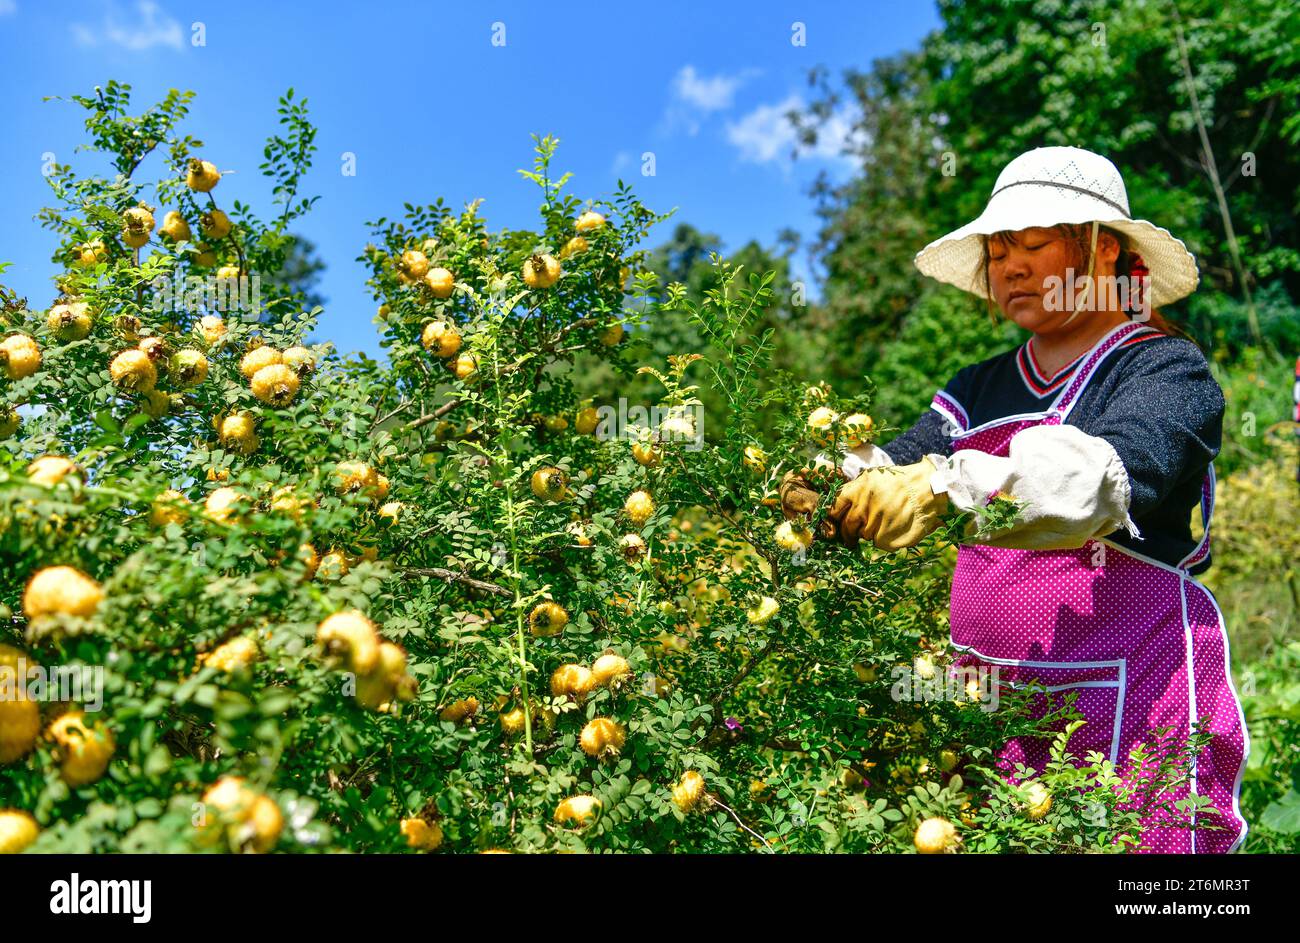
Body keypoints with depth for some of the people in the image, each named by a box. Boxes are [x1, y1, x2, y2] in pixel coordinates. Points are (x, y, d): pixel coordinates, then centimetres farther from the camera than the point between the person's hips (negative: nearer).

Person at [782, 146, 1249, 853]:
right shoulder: (983, 387, 14)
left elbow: (1106, 477, -23)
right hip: (991, 702, 5)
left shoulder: (1169, 369, -3)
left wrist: (948, 489, -38)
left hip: (1132, 703, -4)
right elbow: (899, 466, 0)